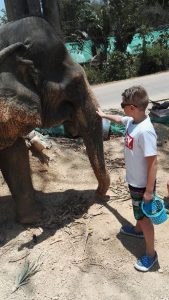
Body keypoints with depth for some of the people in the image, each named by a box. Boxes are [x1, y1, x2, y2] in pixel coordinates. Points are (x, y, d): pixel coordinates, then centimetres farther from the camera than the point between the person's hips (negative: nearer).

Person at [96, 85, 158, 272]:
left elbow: (153, 163, -29)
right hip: (133, 179, 8)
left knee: (144, 216, 9)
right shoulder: (131, 121, -6)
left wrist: (149, 191, -23)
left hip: (142, 184, -8)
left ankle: (150, 254, 28)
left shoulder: (145, 131, -33)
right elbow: (119, 119, 19)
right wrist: (104, 115, 34)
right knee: (138, 210, 30)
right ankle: (138, 229, 57)